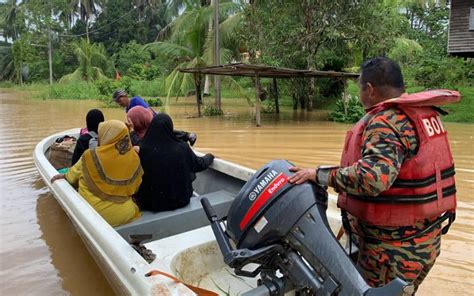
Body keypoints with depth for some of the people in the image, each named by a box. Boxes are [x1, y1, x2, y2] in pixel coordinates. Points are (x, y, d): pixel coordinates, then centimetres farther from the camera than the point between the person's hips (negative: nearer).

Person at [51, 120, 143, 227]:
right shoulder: (134, 159, -6)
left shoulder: (91, 156, -13)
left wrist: (64, 176, 28)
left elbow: (73, 175, 7)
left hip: (95, 213, -2)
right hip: (124, 214, 3)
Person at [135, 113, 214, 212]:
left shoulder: (142, 150, -20)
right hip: (180, 201, 2)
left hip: (150, 204, -1)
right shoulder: (182, 148, -15)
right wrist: (209, 157, 26)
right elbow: (200, 164, 3)